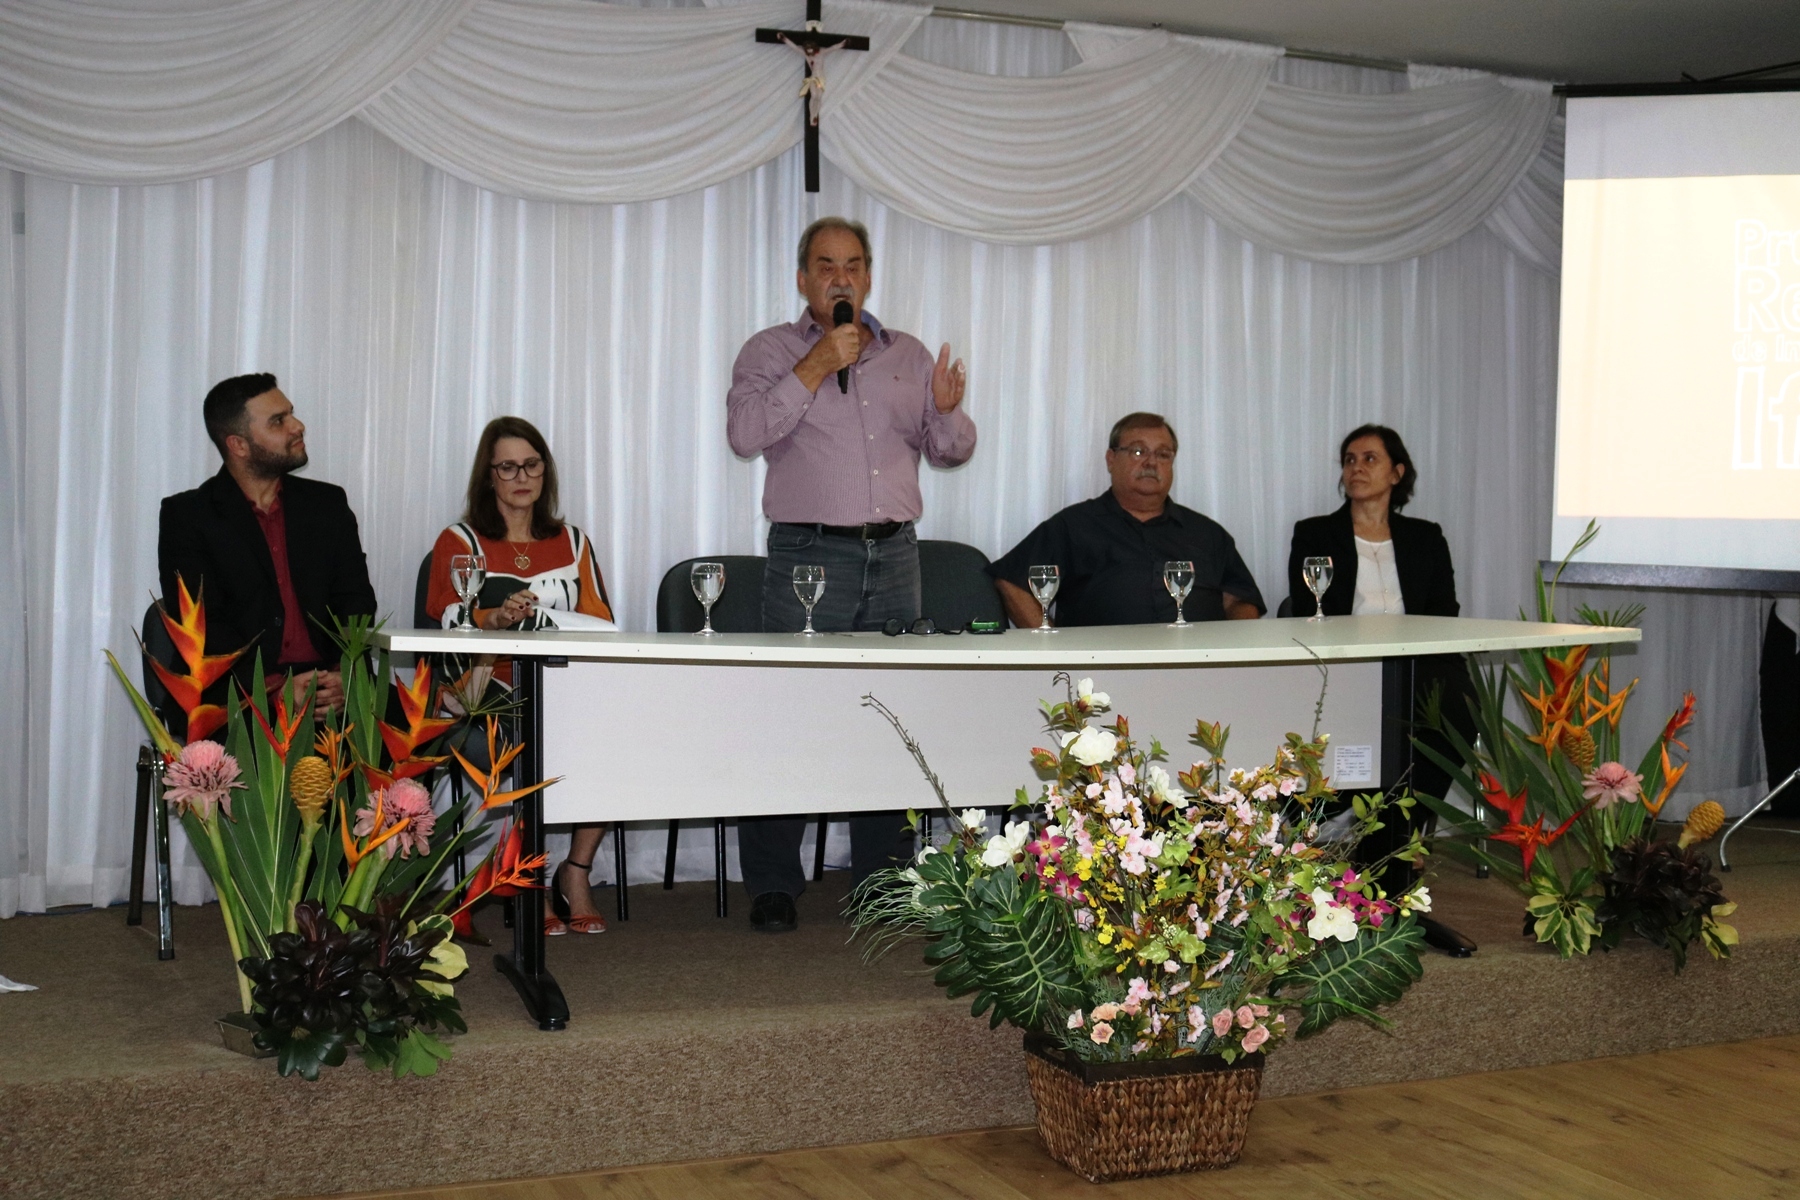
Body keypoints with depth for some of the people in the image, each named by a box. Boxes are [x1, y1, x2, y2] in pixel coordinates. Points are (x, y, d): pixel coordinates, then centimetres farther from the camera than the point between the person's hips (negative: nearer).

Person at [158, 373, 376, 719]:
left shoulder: (328, 504, 18)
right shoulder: (186, 516, 6)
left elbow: (357, 604, 10)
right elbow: (201, 625, -4)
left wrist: (345, 675, -11)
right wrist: (273, 688, -19)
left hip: (328, 688, 4)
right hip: (235, 697, -4)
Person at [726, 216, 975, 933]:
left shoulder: (908, 355, 17)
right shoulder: (772, 351, 6)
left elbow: (950, 451, 17)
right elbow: (746, 433, -11)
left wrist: (946, 411, -5)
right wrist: (817, 366, -14)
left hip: (893, 554, 4)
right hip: (808, 553, -4)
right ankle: (772, 886, 0)